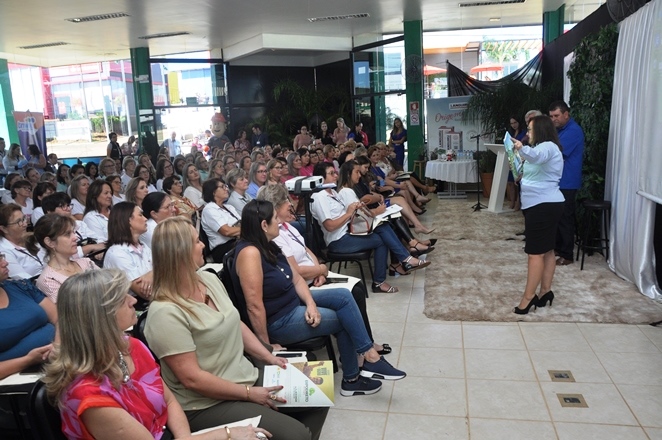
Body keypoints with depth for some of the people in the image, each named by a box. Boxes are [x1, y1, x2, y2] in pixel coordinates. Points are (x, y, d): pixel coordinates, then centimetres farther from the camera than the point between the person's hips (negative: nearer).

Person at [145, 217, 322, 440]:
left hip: (247, 377, 8)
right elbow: (192, 378, -23)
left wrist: (270, 358, 4)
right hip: (207, 405, -8)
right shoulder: (165, 313, -23)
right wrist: (249, 393, -17)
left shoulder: (209, 279, 2)